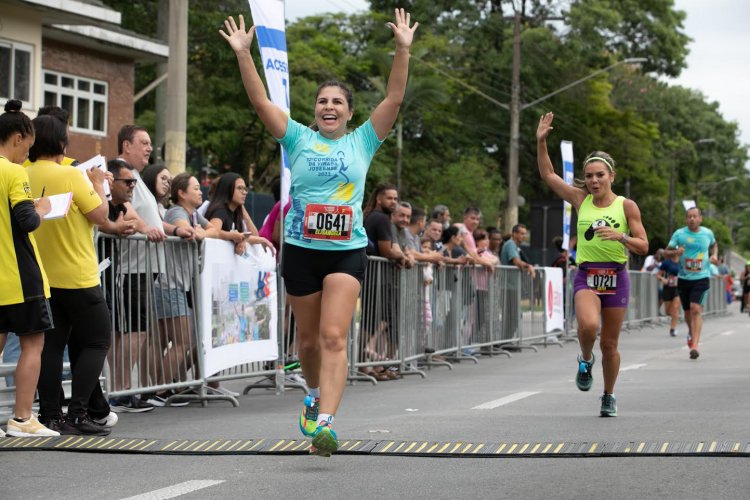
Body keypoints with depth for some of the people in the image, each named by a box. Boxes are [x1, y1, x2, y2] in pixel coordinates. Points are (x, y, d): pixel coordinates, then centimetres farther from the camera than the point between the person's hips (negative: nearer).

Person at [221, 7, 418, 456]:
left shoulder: (363, 141, 5)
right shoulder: (299, 138, 5)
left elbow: (394, 99, -3)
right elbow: (261, 101, -3)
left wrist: (403, 50, -13)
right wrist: (243, 54, -13)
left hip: (347, 251, -1)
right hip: (301, 250, 2)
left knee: (333, 338, -14)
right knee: (309, 339, 12)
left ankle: (325, 423, -24)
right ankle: (316, 395, 41)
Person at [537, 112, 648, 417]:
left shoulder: (627, 206, 0)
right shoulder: (580, 199, 6)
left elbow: (643, 246, -1)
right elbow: (548, 175, 10)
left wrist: (620, 236, -19)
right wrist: (541, 142, 0)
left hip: (616, 277, 0)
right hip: (586, 276, 0)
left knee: (609, 344, 5)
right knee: (588, 325, -29)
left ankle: (609, 396, 27)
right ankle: (585, 360, 4)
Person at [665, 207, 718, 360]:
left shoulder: (708, 233, 2)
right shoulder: (679, 234, -2)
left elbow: (714, 245, 25)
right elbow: (666, 252, 2)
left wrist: (714, 255, 5)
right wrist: (675, 252, -20)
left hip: (701, 277, -2)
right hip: (684, 278, 2)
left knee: (696, 309, -17)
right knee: (687, 311, 14)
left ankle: (695, 345, -21)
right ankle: (691, 333, 45)